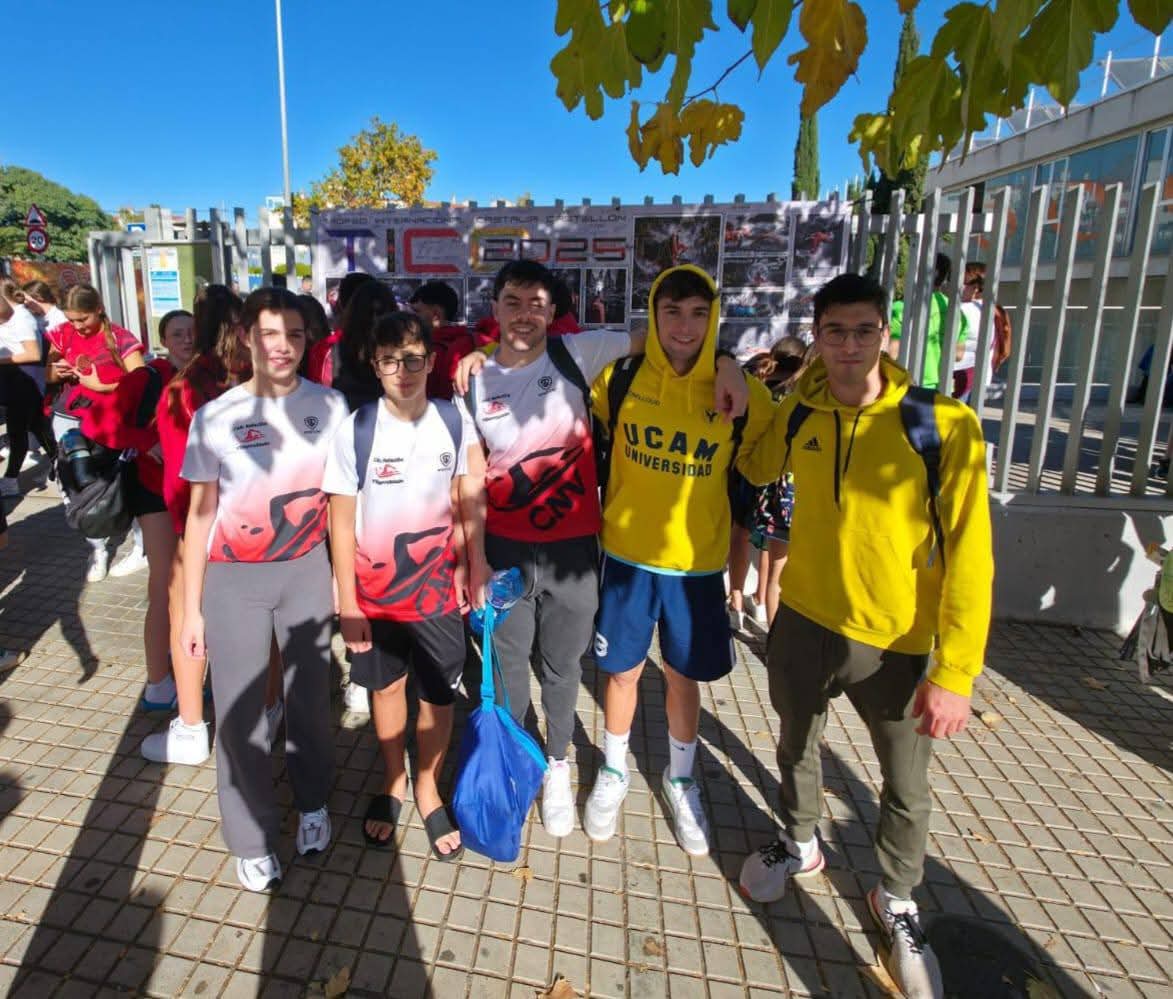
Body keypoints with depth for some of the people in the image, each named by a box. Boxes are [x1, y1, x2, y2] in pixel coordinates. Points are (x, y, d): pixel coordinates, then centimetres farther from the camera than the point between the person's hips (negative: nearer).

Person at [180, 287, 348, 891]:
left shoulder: (329, 407, -4)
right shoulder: (216, 416, -5)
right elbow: (200, 515, 0)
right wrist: (192, 608, 1)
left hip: (306, 570, 1)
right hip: (234, 578, 0)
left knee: (310, 695, 13)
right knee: (239, 709, 6)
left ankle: (312, 803, 39)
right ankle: (251, 838, 27)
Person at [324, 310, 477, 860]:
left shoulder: (455, 422, -6)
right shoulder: (353, 430, -12)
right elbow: (341, 523, -7)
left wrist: (468, 567, 3)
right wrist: (347, 603, -7)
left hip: (438, 588, 1)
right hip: (375, 594, -1)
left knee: (439, 696, 11)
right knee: (385, 688, 18)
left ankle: (428, 789, 36)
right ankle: (392, 782, 42)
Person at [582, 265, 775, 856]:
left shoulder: (744, 394, -9)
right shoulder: (618, 380, -8)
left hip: (698, 565, 0)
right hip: (626, 557, 0)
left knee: (684, 675, 14)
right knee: (622, 671, 13)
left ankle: (680, 780, 40)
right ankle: (613, 772, 39)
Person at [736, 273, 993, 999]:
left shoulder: (944, 424, -17)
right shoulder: (797, 414, -5)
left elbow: (969, 553, -16)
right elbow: (754, 469, 16)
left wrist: (955, 672, -18)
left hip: (897, 643, -3)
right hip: (804, 623, 3)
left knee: (907, 789, 15)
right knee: (797, 748, 24)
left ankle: (897, 902, 44)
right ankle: (800, 846, 53)